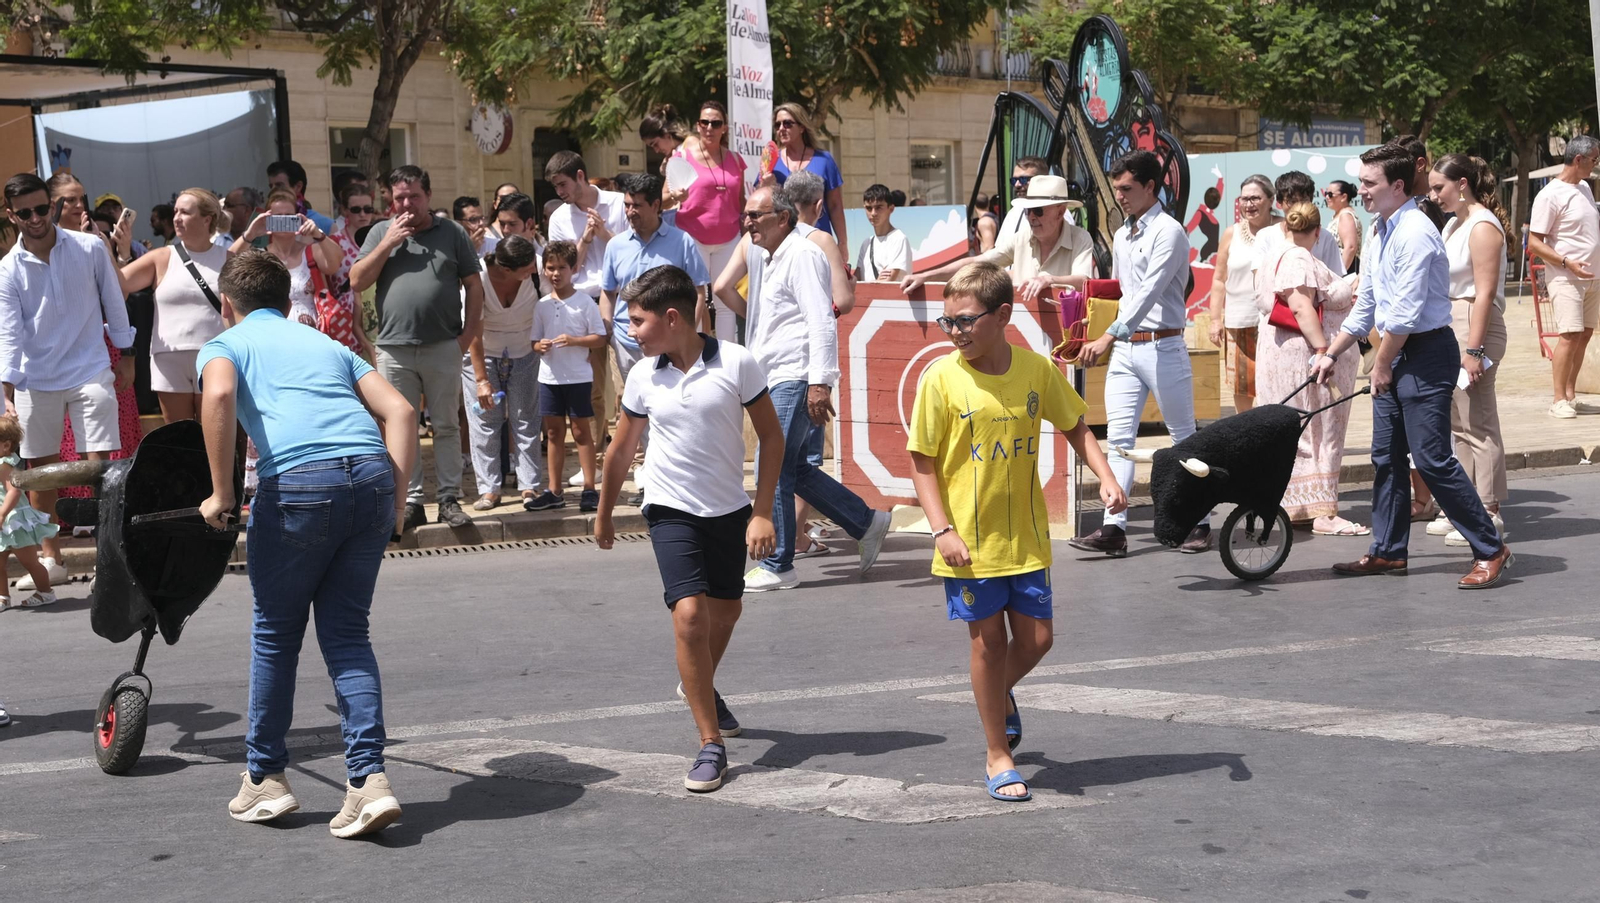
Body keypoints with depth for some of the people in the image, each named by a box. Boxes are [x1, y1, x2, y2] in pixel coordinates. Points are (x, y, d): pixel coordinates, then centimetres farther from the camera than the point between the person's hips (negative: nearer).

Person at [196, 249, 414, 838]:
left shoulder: (225, 344, 18)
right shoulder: (326, 343, 30)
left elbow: (218, 395, -8)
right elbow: (399, 411, 16)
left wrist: (222, 494, -4)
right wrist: (395, 499, 13)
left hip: (299, 481, -4)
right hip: (372, 476, 4)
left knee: (276, 633, 14)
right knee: (347, 631, 13)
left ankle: (265, 779, 25)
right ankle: (369, 780, 1)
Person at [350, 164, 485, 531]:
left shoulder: (452, 233, 7)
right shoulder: (381, 232, 9)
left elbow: (474, 284, 7)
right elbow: (357, 281, 1)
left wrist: (469, 332, -2)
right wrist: (389, 243, -6)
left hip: (444, 348, -1)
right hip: (395, 349, 1)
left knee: (447, 426, 4)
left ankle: (449, 499, 10)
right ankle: (411, 501, 10)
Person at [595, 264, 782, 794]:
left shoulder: (737, 364, -12)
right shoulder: (643, 379, -5)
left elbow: (771, 437, -5)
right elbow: (622, 450, 9)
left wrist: (762, 512, -9)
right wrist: (604, 515, 17)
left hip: (730, 510, 1)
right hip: (671, 511, -1)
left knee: (726, 611, 17)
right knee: (689, 612, -18)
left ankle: (703, 690, 50)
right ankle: (711, 743, -11)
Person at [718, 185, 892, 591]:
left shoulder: (802, 255, -11)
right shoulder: (763, 257, 18)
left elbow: (821, 321, -19)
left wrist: (819, 381, -25)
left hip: (796, 378, -10)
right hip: (775, 379, 10)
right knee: (797, 470, 12)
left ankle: (777, 567, -2)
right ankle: (867, 523, 23)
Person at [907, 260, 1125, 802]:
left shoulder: (1038, 370, -3)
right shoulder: (942, 378, -10)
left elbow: (1075, 427, 12)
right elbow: (922, 463, -7)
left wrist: (1106, 478, -3)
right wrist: (943, 530, -15)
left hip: (1026, 537, 3)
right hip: (969, 542, -3)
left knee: (1036, 639, 6)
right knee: (988, 641, 4)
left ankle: (1002, 695, 40)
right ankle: (998, 756, 19)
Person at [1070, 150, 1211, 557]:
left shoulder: (1168, 232, -10)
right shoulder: (1121, 235, 14)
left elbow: (1149, 291, -21)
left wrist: (1108, 337, -28)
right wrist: (1111, 340, 18)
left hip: (1162, 346, -7)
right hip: (1124, 347, 7)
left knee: (1184, 437, 4)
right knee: (1118, 436, -2)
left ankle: (1199, 523, 12)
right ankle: (1114, 527, -6)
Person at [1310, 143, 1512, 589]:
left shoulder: (1415, 233, -18)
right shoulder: (1382, 231, 13)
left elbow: (1405, 312, -20)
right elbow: (1366, 305, 21)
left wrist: (1383, 365, -11)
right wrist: (1331, 354, 21)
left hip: (1426, 354, -10)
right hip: (1395, 354, 10)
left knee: (1432, 459, -10)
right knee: (1386, 458, 12)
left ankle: (1491, 551, -1)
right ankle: (1388, 552, 21)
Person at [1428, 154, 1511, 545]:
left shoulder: (1482, 227, -13)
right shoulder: (1455, 223, 15)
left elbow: (1485, 293, -18)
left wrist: (1473, 350, -22)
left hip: (1474, 327, -10)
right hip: (1449, 326, 10)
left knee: (1478, 424, -7)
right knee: (1459, 424, 13)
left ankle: (1489, 515, -3)